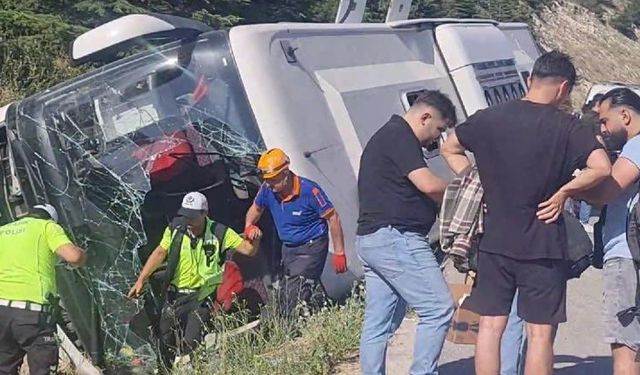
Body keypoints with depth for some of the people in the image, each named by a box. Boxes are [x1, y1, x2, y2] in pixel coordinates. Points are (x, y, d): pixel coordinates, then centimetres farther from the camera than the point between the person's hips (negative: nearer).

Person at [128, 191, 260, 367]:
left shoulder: (219, 233, -11)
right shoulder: (175, 229, -7)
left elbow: (249, 250, -10)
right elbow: (159, 254, -2)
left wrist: (255, 238, -32)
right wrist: (141, 280, -7)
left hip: (202, 297, -3)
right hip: (175, 294, 3)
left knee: (191, 344, -11)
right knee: (167, 342, 12)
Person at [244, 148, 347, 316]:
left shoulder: (309, 190, -23)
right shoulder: (268, 190, -7)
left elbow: (333, 218, -15)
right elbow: (255, 209, 15)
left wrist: (339, 252, -14)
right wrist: (249, 227, -7)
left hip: (312, 247, -7)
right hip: (288, 248, 7)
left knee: (295, 293, -18)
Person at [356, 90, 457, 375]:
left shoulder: (387, 135, 23)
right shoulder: (400, 136, -9)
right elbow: (429, 185, -19)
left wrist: (439, 201, 12)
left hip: (371, 239, 11)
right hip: (395, 237, -11)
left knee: (378, 324, 9)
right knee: (438, 309, -8)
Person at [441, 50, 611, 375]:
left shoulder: (489, 118, 2)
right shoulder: (566, 126, -8)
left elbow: (449, 149, 14)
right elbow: (601, 167, -20)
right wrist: (563, 193, -6)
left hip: (495, 241, 3)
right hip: (543, 245, -3)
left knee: (490, 327, 10)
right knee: (540, 333, 6)